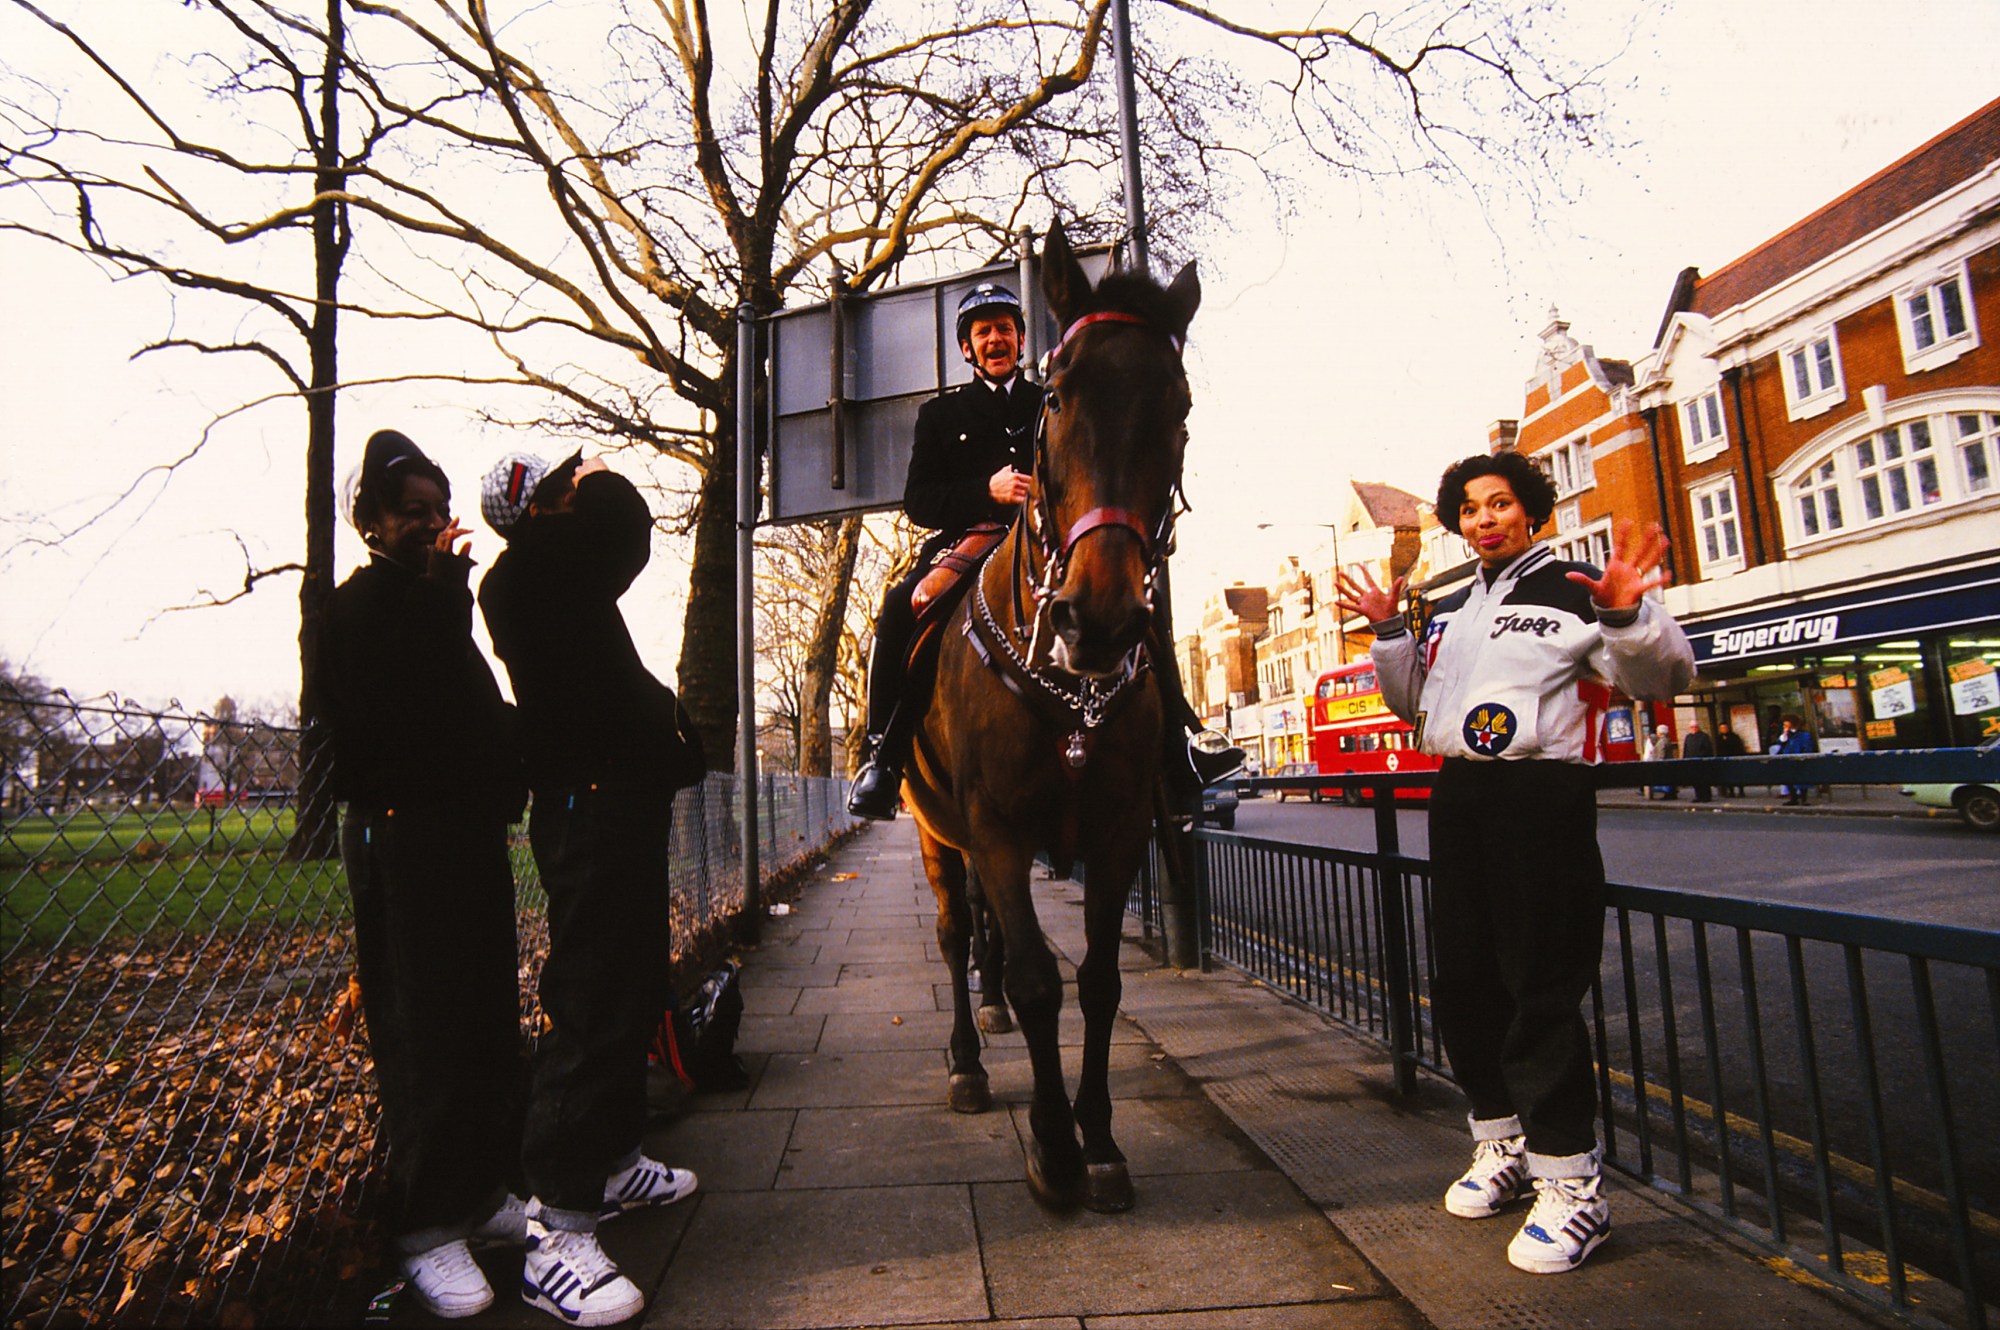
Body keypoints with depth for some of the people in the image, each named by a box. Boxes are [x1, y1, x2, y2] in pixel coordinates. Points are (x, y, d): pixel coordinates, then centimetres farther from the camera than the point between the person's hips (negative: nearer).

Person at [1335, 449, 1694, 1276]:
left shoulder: (1573, 590, -2)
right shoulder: (1450, 609, 18)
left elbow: (1662, 677, -10)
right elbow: (1413, 702, 22)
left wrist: (1626, 613, -27)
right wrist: (1387, 632, 11)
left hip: (1541, 796, -7)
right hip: (1458, 797, 7)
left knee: (1542, 991, -6)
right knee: (1464, 981, 12)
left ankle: (1570, 1181, 8)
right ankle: (1502, 1144, 30)